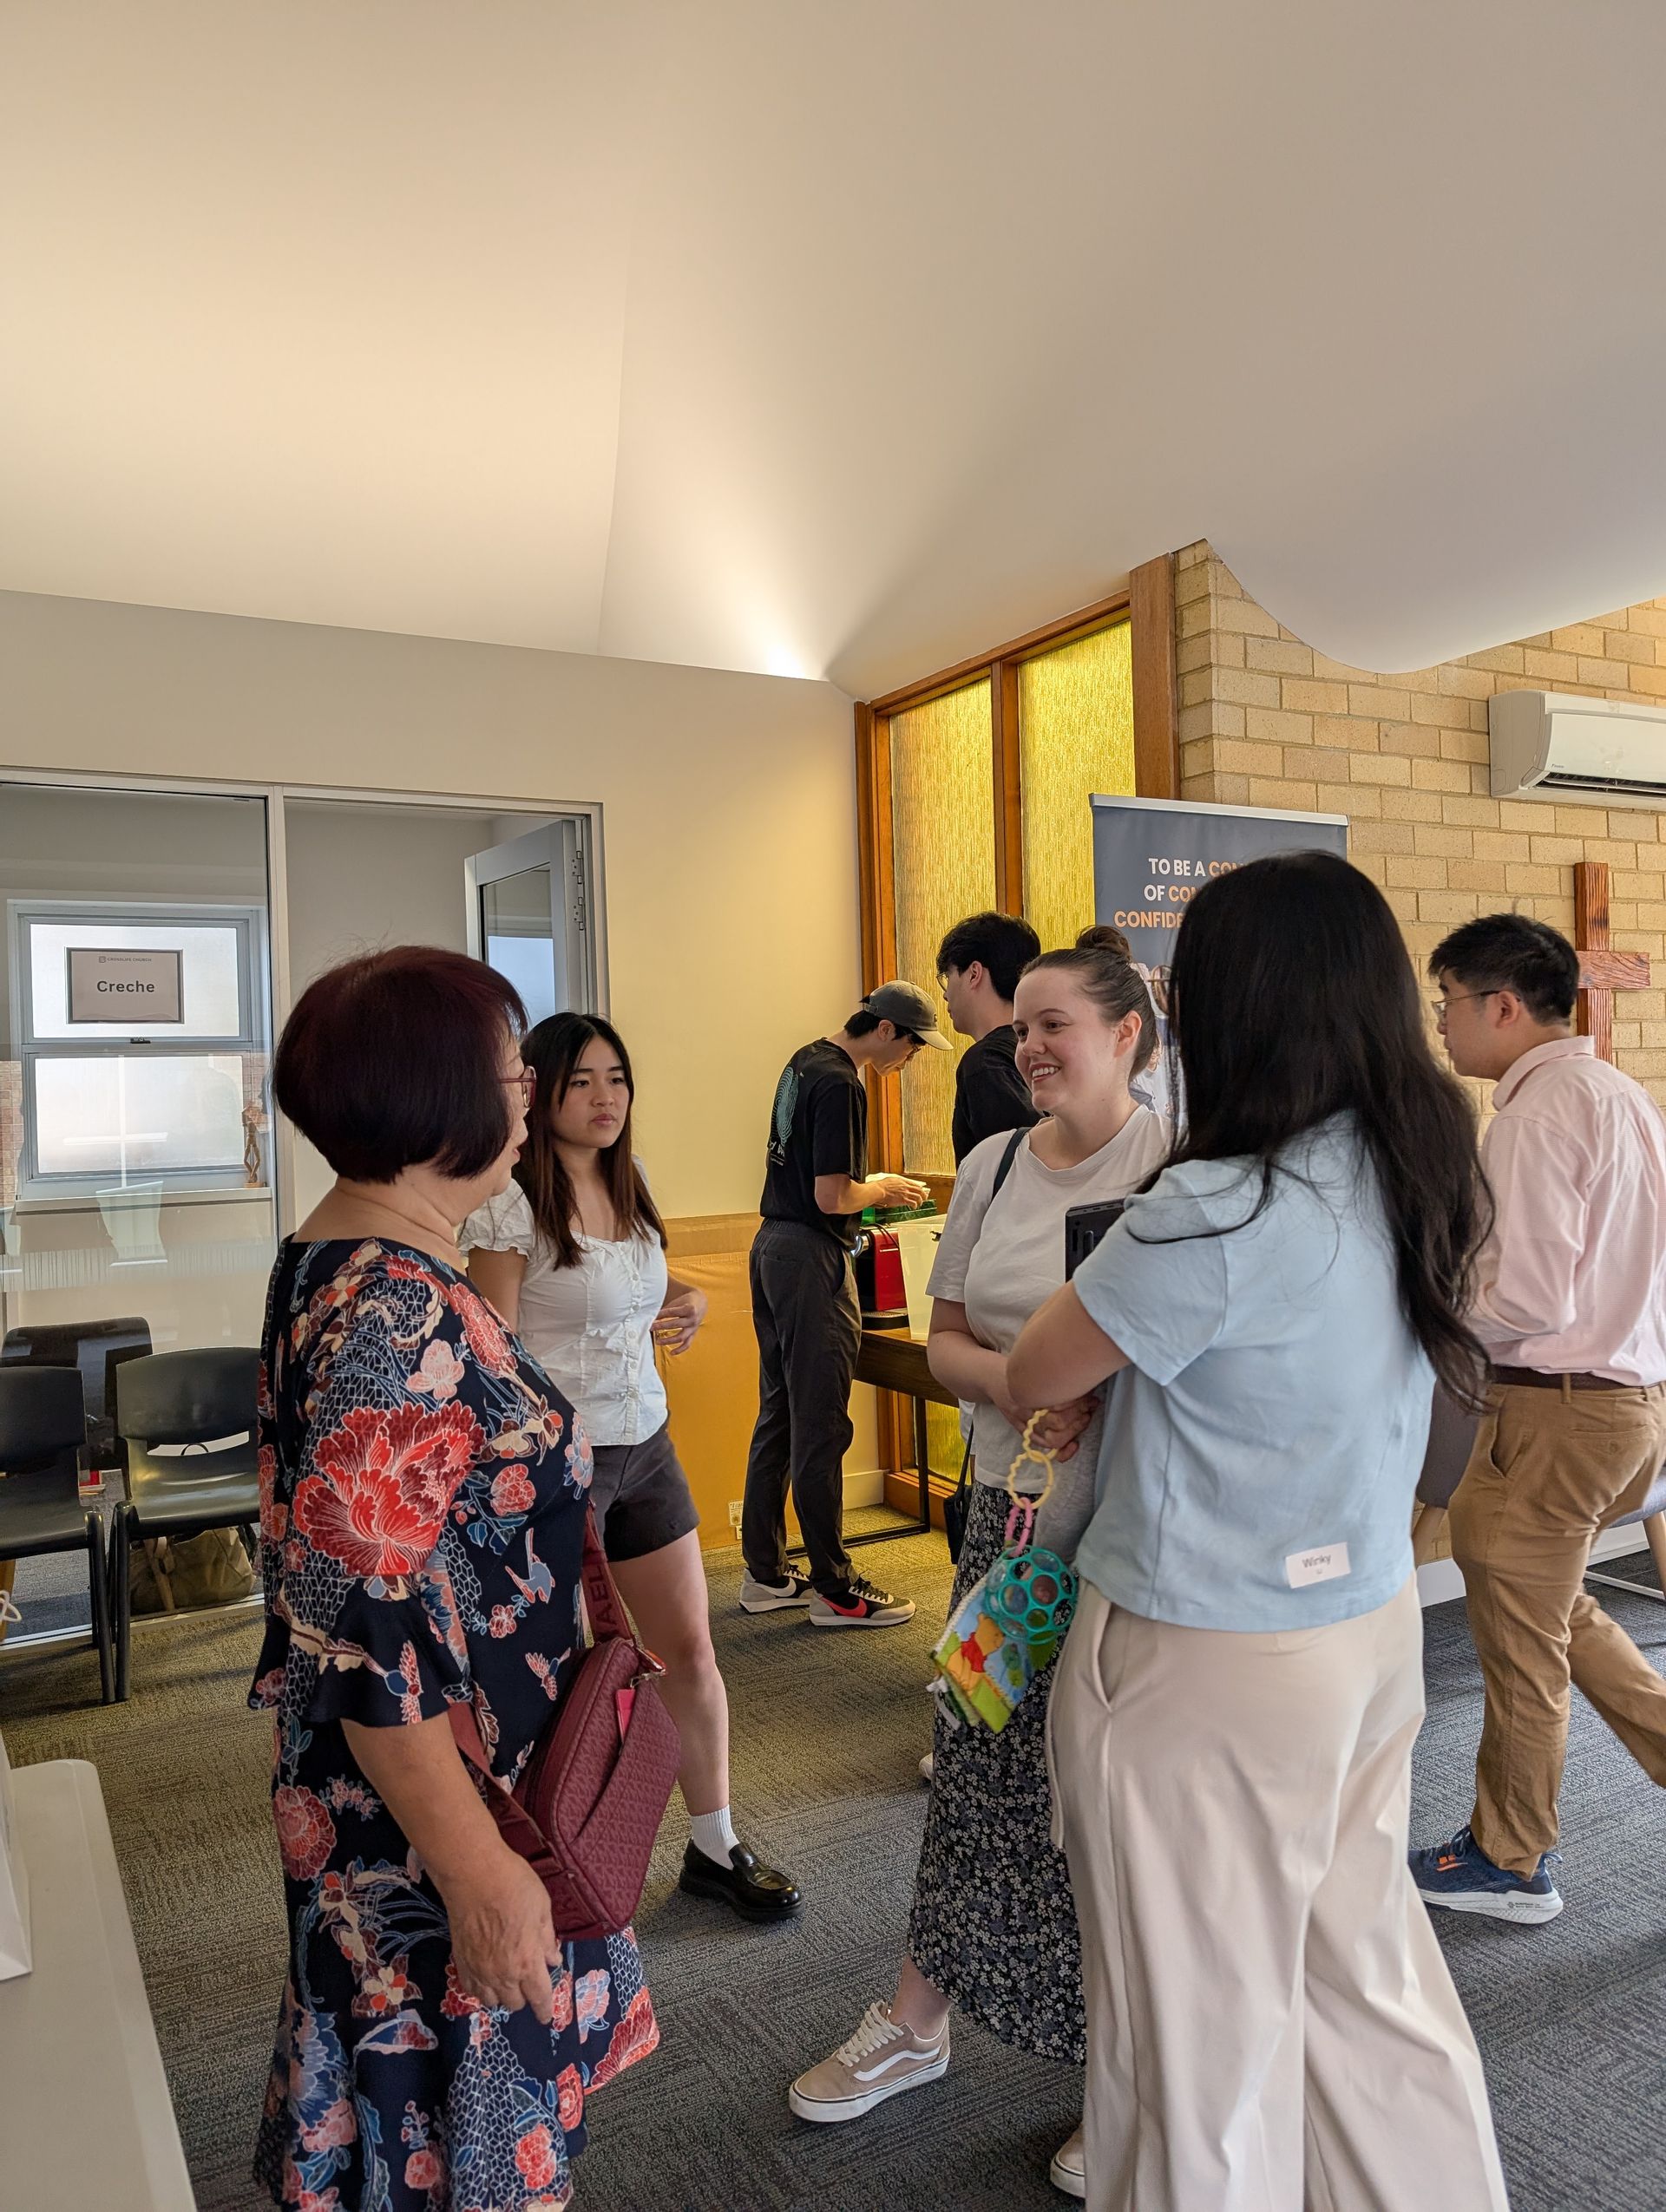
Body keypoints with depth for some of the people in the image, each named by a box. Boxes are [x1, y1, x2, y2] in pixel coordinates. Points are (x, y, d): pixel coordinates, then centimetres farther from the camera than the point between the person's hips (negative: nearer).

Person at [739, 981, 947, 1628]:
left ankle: (765, 1574, 23)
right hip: (811, 1257, -10)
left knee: (777, 1416, 14)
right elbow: (832, 1197, -22)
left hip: (773, 1242, 10)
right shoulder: (840, 1085, -18)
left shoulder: (805, 1061, 12)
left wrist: (867, 1182, 13)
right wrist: (884, 1190, -5)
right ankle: (835, 1590, 7)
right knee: (820, 1428, -2)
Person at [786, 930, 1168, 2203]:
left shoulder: (1173, 1164, -12)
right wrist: (1007, 1376, -11)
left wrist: (1098, 1386, -27)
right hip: (1009, 1507, 5)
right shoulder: (993, 1166, 7)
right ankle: (917, 2025, 37)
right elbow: (944, 1333, 9)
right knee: (976, 1759, 17)